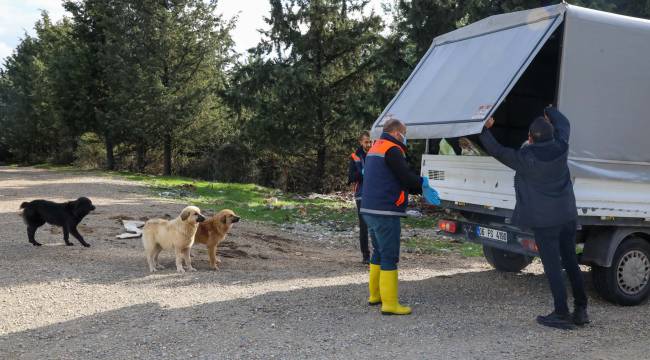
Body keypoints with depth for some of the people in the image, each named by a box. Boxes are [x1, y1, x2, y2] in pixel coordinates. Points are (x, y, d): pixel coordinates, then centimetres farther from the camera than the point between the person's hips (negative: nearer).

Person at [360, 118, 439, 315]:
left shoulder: (375, 149, 20)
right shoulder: (392, 150, -12)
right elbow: (406, 177, -16)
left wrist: (420, 189, 12)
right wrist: (423, 184, 5)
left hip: (369, 210, 10)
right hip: (385, 212, -10)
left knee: (379, 253, 19)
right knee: (389, 257, -5)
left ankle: (375, 295, 28)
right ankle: (389, 304, -3)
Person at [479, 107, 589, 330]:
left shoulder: (526, 158, -18)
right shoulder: (561, 147, -3)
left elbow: (497, 151, -7)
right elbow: (563, 123, 17)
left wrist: (485, 129, 5)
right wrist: (548, 111, 33)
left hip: (544, 220, -6)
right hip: (568, 215, 6)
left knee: (553, 267, 0)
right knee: (571, 262, 16)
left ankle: (562, 314, 3)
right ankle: (581, 310, 23)